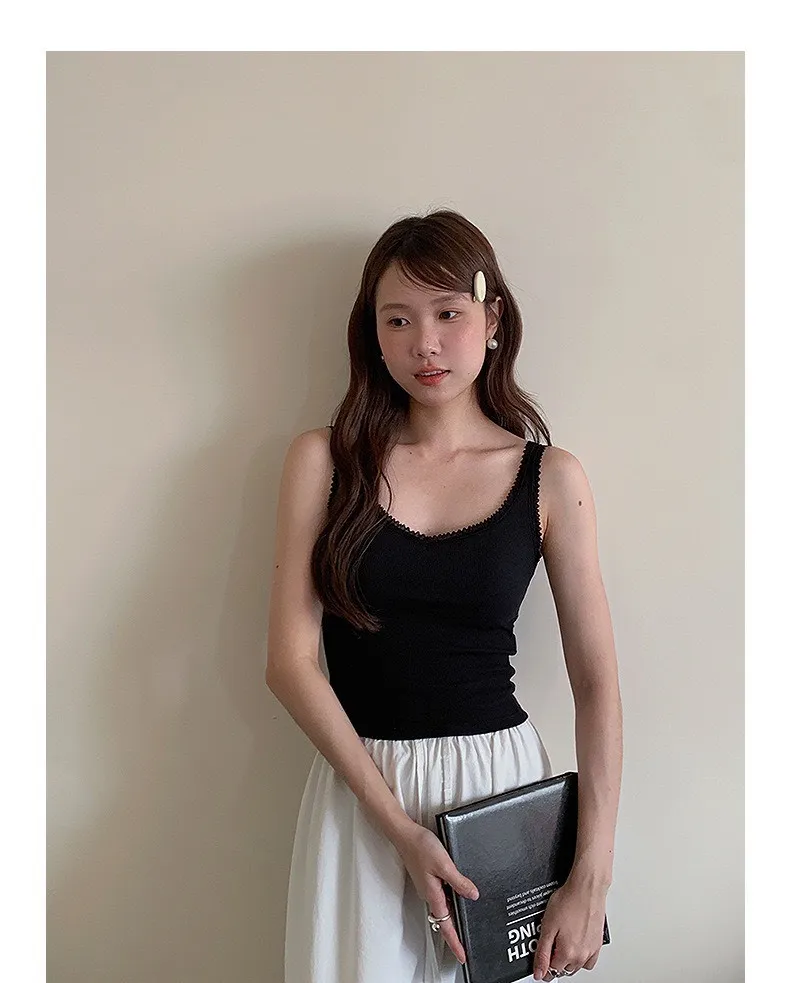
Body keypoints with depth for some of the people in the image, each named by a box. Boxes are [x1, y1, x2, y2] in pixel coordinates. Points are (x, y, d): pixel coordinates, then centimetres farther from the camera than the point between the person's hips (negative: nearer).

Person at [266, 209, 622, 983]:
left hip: (503, 778, 1)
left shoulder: (552, 478, -3)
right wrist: (399, 826, -14)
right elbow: (289, 661, -8)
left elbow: (597, 683, -3)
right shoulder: (324, 460, -3)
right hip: (358, 783, 0)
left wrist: (591, 878, -9)